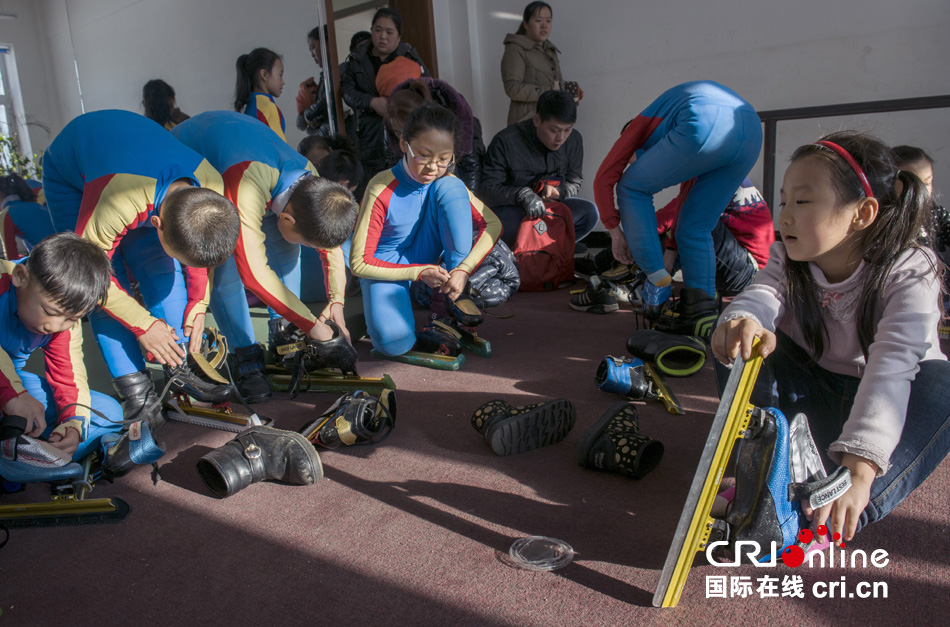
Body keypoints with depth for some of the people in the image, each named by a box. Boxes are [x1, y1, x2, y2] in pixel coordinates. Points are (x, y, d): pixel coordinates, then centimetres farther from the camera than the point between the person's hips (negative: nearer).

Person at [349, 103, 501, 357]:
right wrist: (419, 273, -27)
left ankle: (458, 308, -18)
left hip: (424, 262, 5)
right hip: (385, 267, -5)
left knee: (451, 188, -20)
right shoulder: (381, 191, -23)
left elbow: (492, 224, -11)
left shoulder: (445, 182, -9)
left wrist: (463, 270, -26)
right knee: (393, 342, -37)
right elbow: (359, 263, -20)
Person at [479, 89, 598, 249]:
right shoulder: (505, 142, -16)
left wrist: (558, 192, -19)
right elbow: (487, 189, -16)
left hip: (551, 205, 4)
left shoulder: (574, 140, -3)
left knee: (589, 213, -25)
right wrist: (522, 194, -35)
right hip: (510, 208, -4)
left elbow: (574, 183, 7)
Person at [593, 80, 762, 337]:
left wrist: (615, 231, 21)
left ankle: (657, 282, 7)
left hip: (705, 126, -7)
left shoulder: (642, 124, 28)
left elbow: (604, 178, 18)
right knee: (697, 230, 18)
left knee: (632, 188, 14)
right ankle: (703, 313, 5)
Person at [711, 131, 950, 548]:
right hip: (811, 393, 3)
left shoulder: (909, 274, -22)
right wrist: (742, 320, -57)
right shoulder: (787, 261, -8)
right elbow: (761, 295, -30)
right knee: (746, 341, -18)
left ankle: (832, 518, -37)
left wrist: (858, 468, -49)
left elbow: (890, 370, -36)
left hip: (888, 405, -2)